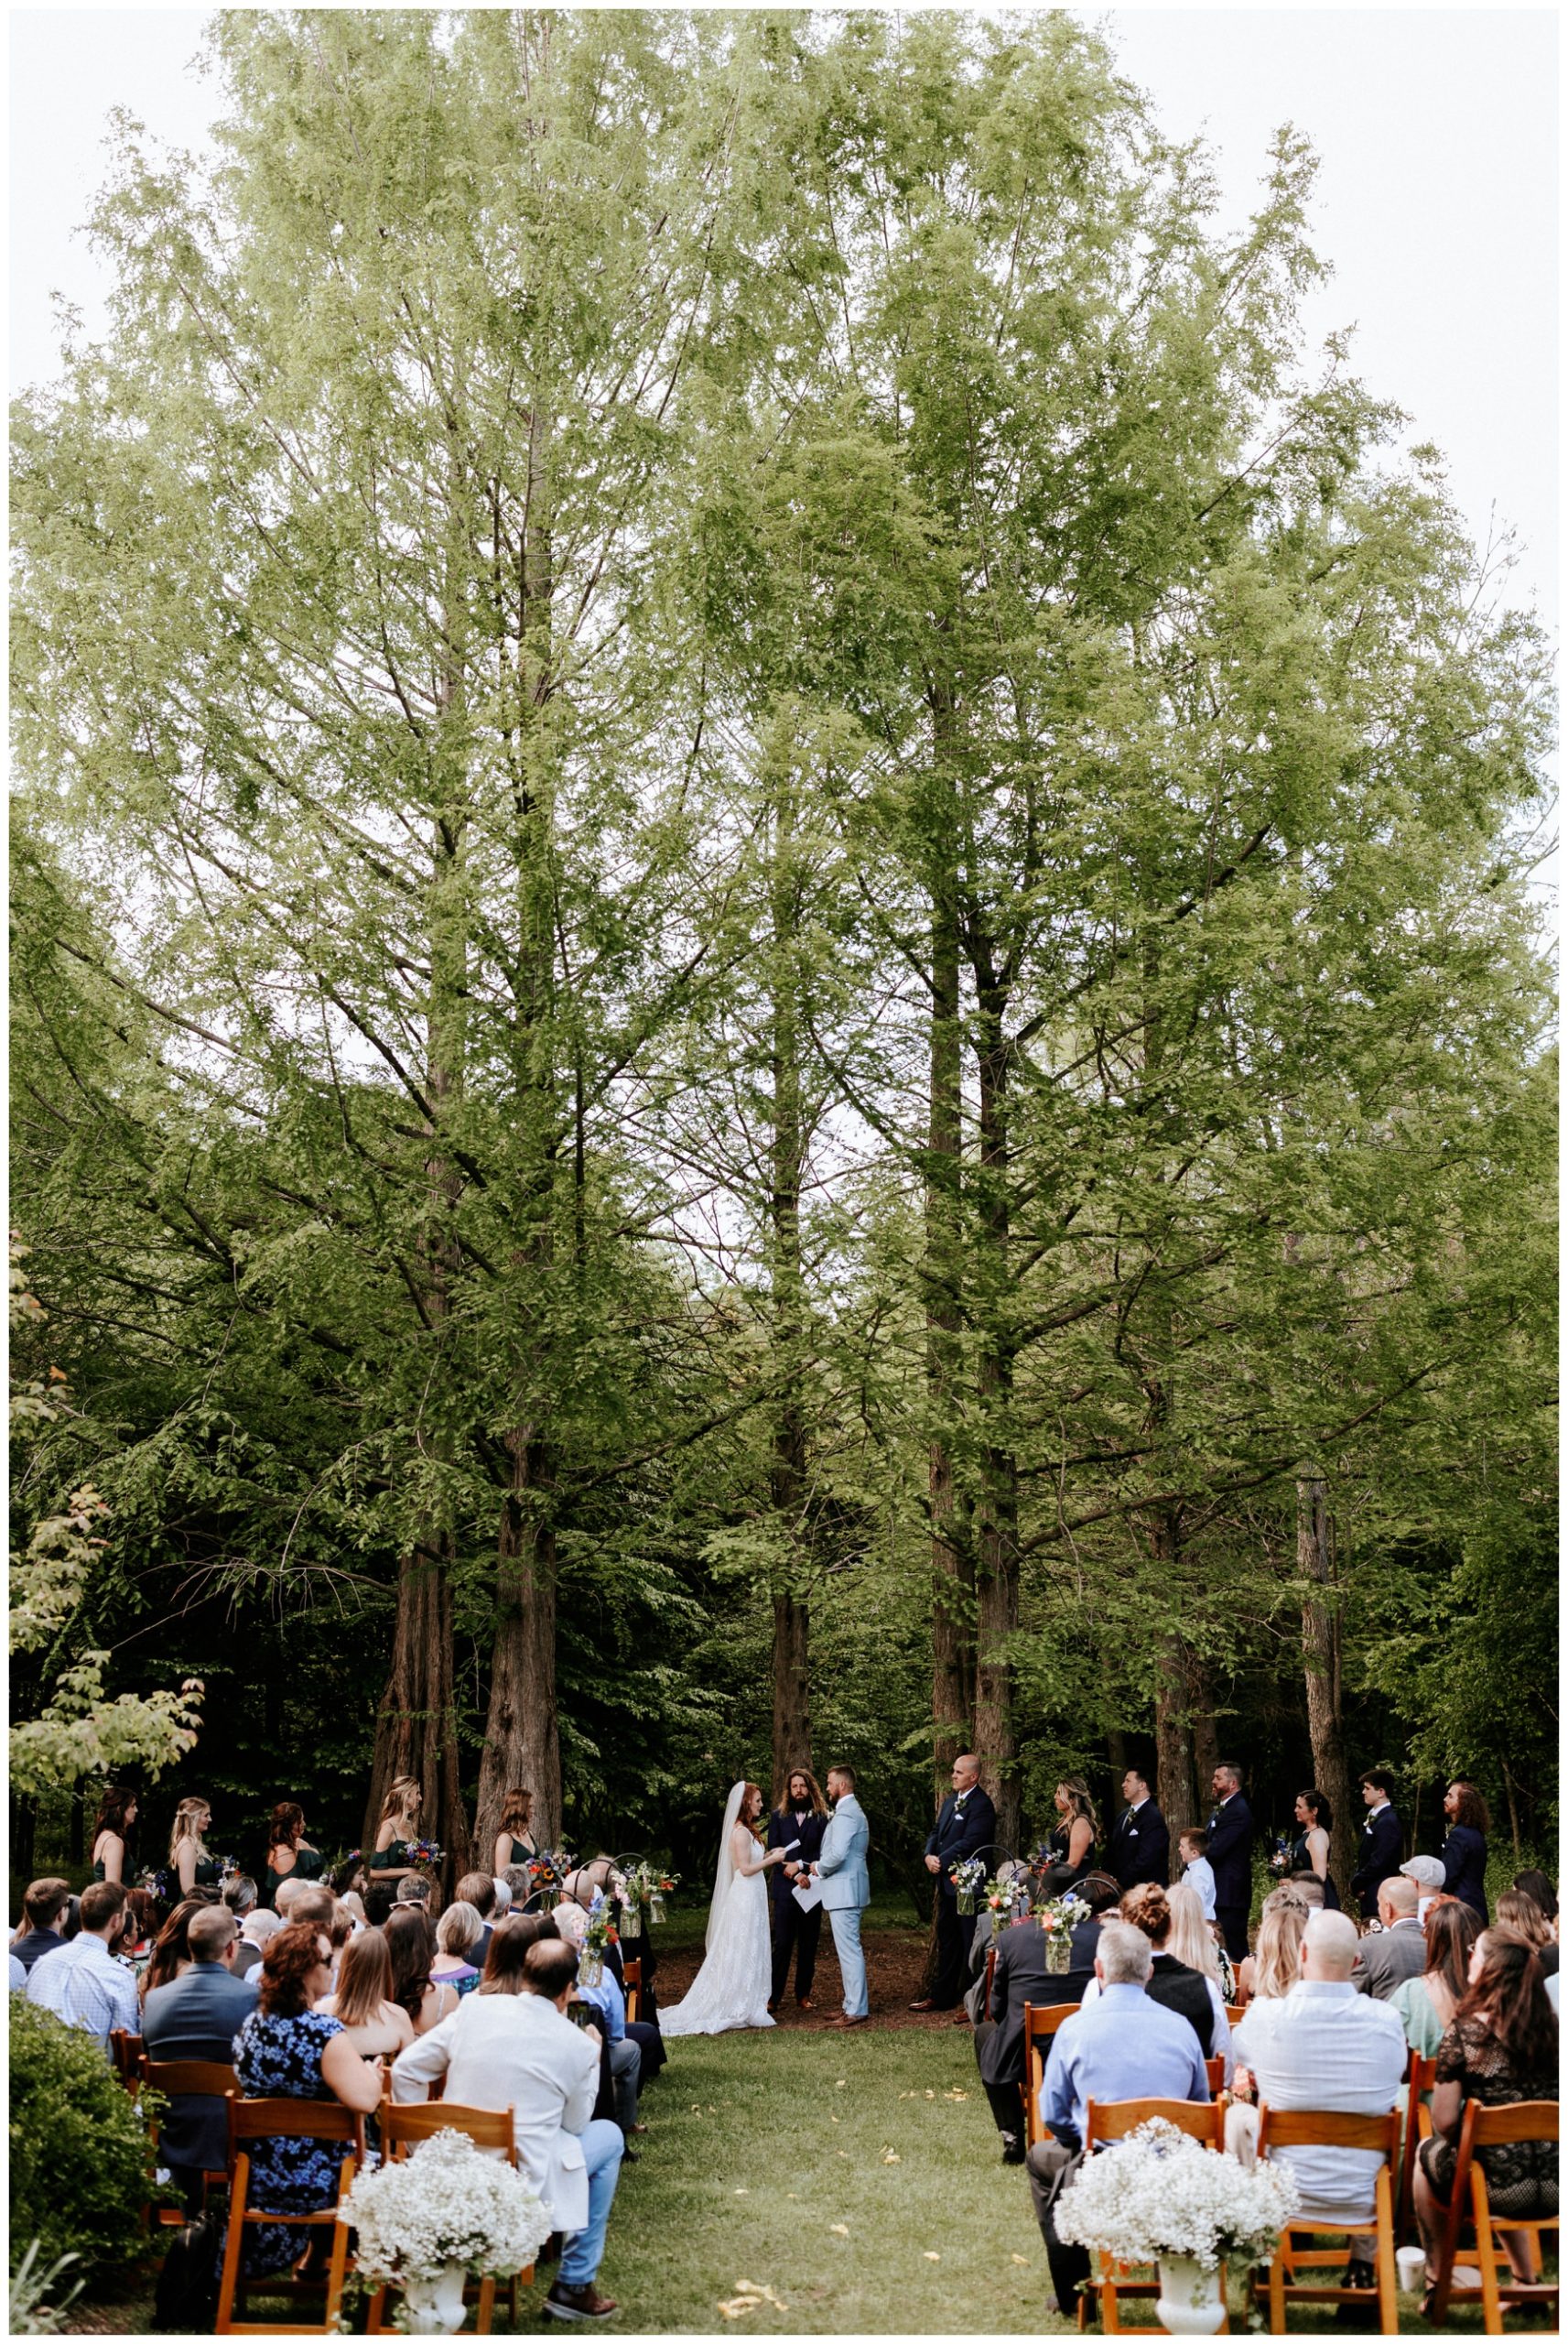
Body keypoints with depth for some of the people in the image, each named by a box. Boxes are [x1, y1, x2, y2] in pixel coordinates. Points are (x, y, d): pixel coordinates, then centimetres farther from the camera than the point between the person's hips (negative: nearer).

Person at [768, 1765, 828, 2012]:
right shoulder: (778, 1816, 7)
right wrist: (795, 1872, -11)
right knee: (782, 1944, -4)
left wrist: (800, 1865, -13)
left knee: (808, 1945, 6)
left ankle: (803, 1995, 15)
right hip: (785, 1889, 0)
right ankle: (773, 1996, -1)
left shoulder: (822, 1818, 3)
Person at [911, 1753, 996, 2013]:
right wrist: (929, 1855, -5)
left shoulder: (981, 1806, -15)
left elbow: (969, 1843, -22)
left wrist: (942, 1862, -17)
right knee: (946, 1941, 16)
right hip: (947, 1883, 9)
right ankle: (942, 1995, 25)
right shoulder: (950, 1801, 13)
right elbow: (937, 1832, 15)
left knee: (971, 1943, -1)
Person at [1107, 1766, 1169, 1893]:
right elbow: (1112, 1853, 15)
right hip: (1123, 1886, 7)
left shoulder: (1153, 1818, -14)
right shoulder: (1123, 1815, 14)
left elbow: (1144, 1860, -20)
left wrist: (1120, 1882, -17)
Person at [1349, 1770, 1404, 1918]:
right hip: (1368, 1894, 9)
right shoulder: (1373, 1817, 13)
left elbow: (1378, 1862, -20)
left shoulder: (1388, 1822, -17)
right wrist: (1355, 1880, 4)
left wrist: (1356, 1883, -10)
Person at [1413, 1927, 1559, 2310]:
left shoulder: (1466, 2030, -13)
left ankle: (1436, 2278, 32)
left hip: (1497, 2187, -5)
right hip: (1553, 2188, 5)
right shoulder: (1551, 2025, 1)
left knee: (1426, 2152, 27)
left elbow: (1445, 2121, -15)